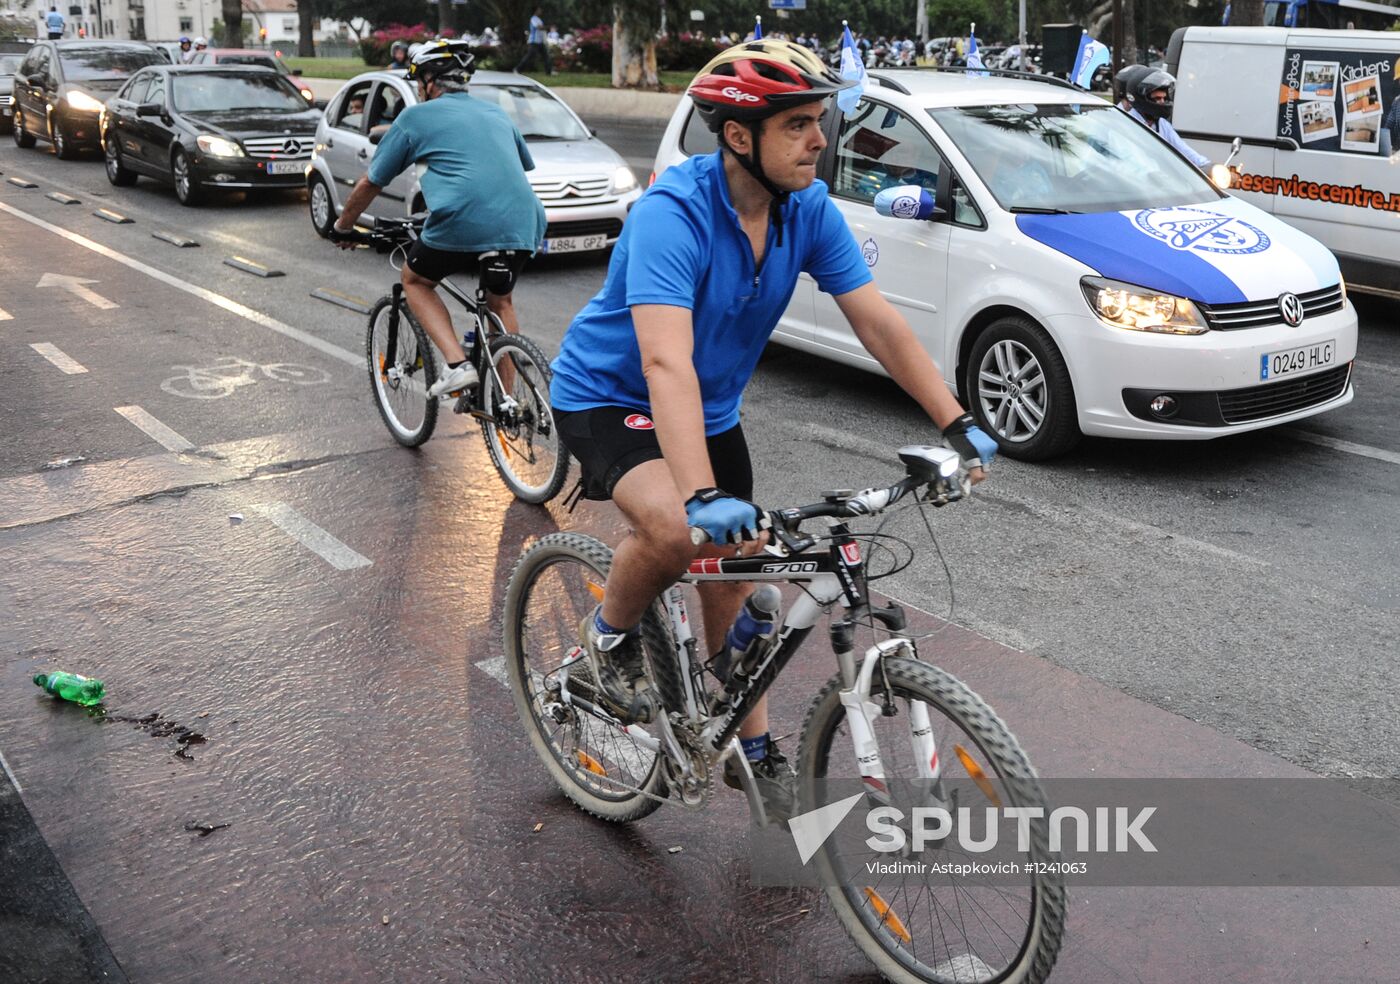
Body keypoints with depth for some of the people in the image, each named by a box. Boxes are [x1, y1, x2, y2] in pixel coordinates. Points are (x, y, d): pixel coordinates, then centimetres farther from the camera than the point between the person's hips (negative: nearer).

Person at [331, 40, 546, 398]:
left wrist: (342, 228, 34)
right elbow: (525, 167, 40)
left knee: (415, 281, 22)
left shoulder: (416, 118, 13)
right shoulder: (497, 114, 26)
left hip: (462, 225, -4)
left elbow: (369, 184, 19)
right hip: (523, 227, 5)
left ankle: (457, 365, 4)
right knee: (501, 303, 28)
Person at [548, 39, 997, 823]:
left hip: (713, 408, 6)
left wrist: (958, 425, -22)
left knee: (732, 578, 10)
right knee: (675, 529, -33)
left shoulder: (809, 209, -14)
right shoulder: (674, 213, -33)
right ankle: (611, 635, 0)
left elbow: (878, 321, -13)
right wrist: (703, 495, -55)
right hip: (608, 396, -6)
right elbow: (666, 361, -44)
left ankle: (753, 747, 29)